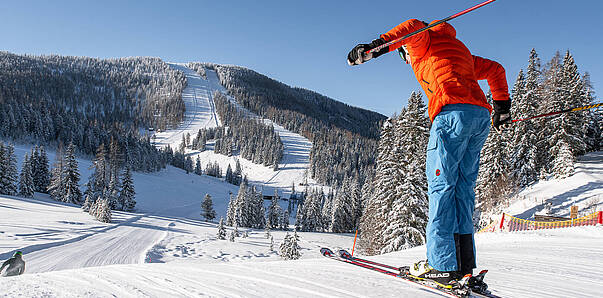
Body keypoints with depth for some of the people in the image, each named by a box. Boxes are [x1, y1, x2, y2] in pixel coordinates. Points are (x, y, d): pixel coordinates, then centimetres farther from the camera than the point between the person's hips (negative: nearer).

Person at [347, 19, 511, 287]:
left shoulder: (421, 44, 14)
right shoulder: (458, 50, 36)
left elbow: (414, 26, -9)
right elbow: (495, 70, 37)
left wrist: (377, 46, -18)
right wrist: (502, 108, 36)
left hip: (453, 112, -8)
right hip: (481, 115, 8)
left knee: (441, 185, -9)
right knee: (463, 187, 7)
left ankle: (443, 264, -13)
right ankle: (463, 262, 2)